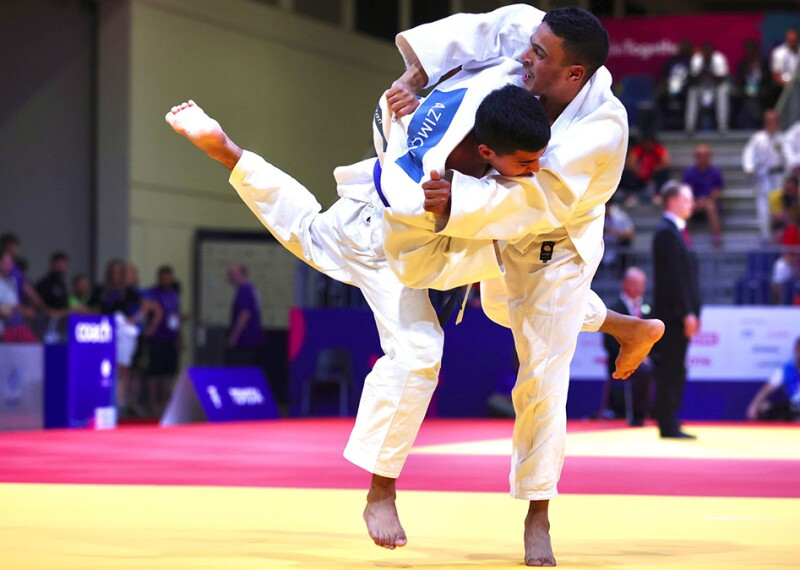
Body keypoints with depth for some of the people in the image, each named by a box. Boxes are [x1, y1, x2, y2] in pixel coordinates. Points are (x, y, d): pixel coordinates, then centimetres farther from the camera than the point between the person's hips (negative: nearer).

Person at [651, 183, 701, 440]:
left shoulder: (677, 231, 19)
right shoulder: (667, 232, -12)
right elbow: (673, 275, -18)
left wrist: (693, 312, 17)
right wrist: (686, 313, -19)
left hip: (681, 315, 10)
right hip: (673, 313, -10)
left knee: (675, 372, 10)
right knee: (670, 371, -7)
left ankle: (670, 425, 13)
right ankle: (668, 426, -6)